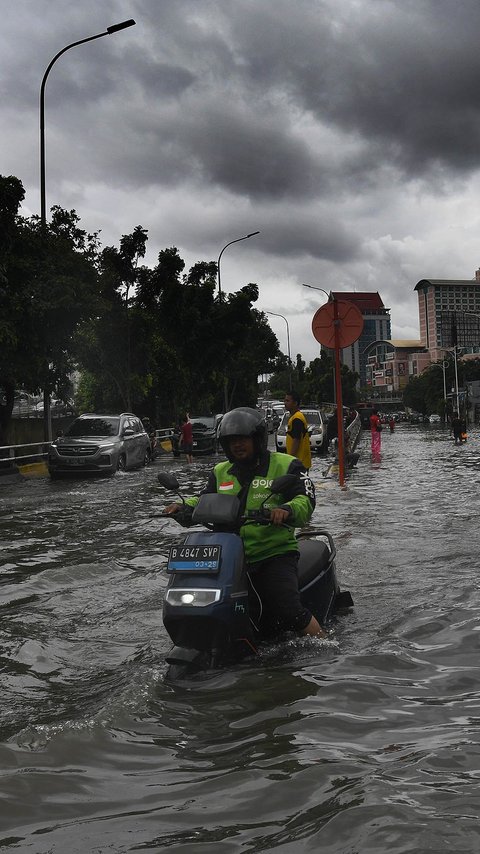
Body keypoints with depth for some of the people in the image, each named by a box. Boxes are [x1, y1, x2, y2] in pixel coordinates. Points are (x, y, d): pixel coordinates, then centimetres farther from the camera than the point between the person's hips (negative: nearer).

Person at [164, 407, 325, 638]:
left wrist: (285, 510, -31)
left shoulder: (286, 465, 3)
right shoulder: (220, 472, 19)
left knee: (289, 611, -23)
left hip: (276, 554, -4)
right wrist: (182, 506, -3)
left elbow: (305, 501, -8)